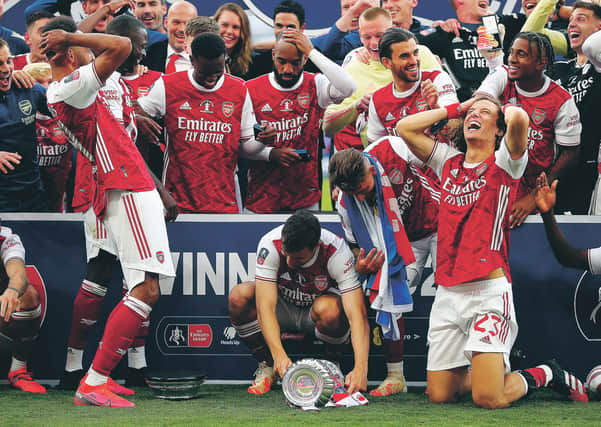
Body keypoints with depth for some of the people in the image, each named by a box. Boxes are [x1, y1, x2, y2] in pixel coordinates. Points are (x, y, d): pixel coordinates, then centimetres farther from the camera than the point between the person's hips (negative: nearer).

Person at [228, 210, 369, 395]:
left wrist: (360, 369, -50)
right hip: (284, 309, 2)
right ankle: (267, 366, -8)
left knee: (329, 308, -37)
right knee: (239, 296, -27)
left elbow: (357, 314, -37)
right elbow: (265, 307, -34)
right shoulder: (270, 245, -28)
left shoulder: (336, 251, -31)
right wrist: (279, 354, -49)